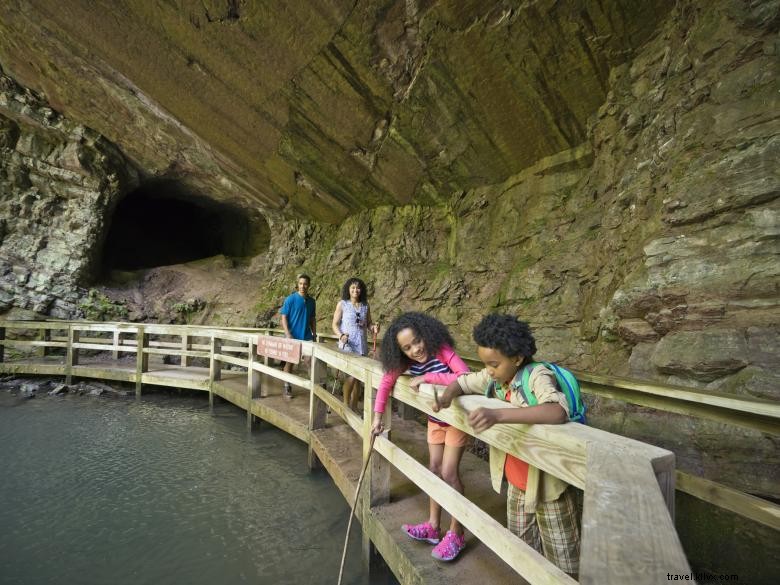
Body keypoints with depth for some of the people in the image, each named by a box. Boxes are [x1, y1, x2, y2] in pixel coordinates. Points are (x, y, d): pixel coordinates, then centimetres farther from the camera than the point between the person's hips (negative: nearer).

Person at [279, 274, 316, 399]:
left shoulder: (311, 301, 5)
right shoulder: (290, 299, -8)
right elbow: (284, 318, -8)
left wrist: (314, 333, 7)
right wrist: (288, 334, -17)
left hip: (307, 337, 3)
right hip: (292, 337, -3)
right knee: (289, 362, 9)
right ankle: (287, 388, 23)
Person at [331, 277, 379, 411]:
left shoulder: (365, 306, 8)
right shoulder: (342, 304, -1)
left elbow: (368, 324, 13)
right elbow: (335, 324, -2)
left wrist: (374, 327, -9)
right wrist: (341, 335, -20)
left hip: (362, 346, 4)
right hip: (347, 345, -4)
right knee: (351, 376, -9)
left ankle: (354, 406, 22)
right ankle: (346, 404, 11)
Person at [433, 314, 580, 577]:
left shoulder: (538, 376, -27)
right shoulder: (494, 377, -6)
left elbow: (557, 412, -45)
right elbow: (461, 382, 5)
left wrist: (498, 414, -54)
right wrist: (448, 395, -19)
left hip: (548, 485, -6)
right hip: (516, 483, 7)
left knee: (562, 558, 13)